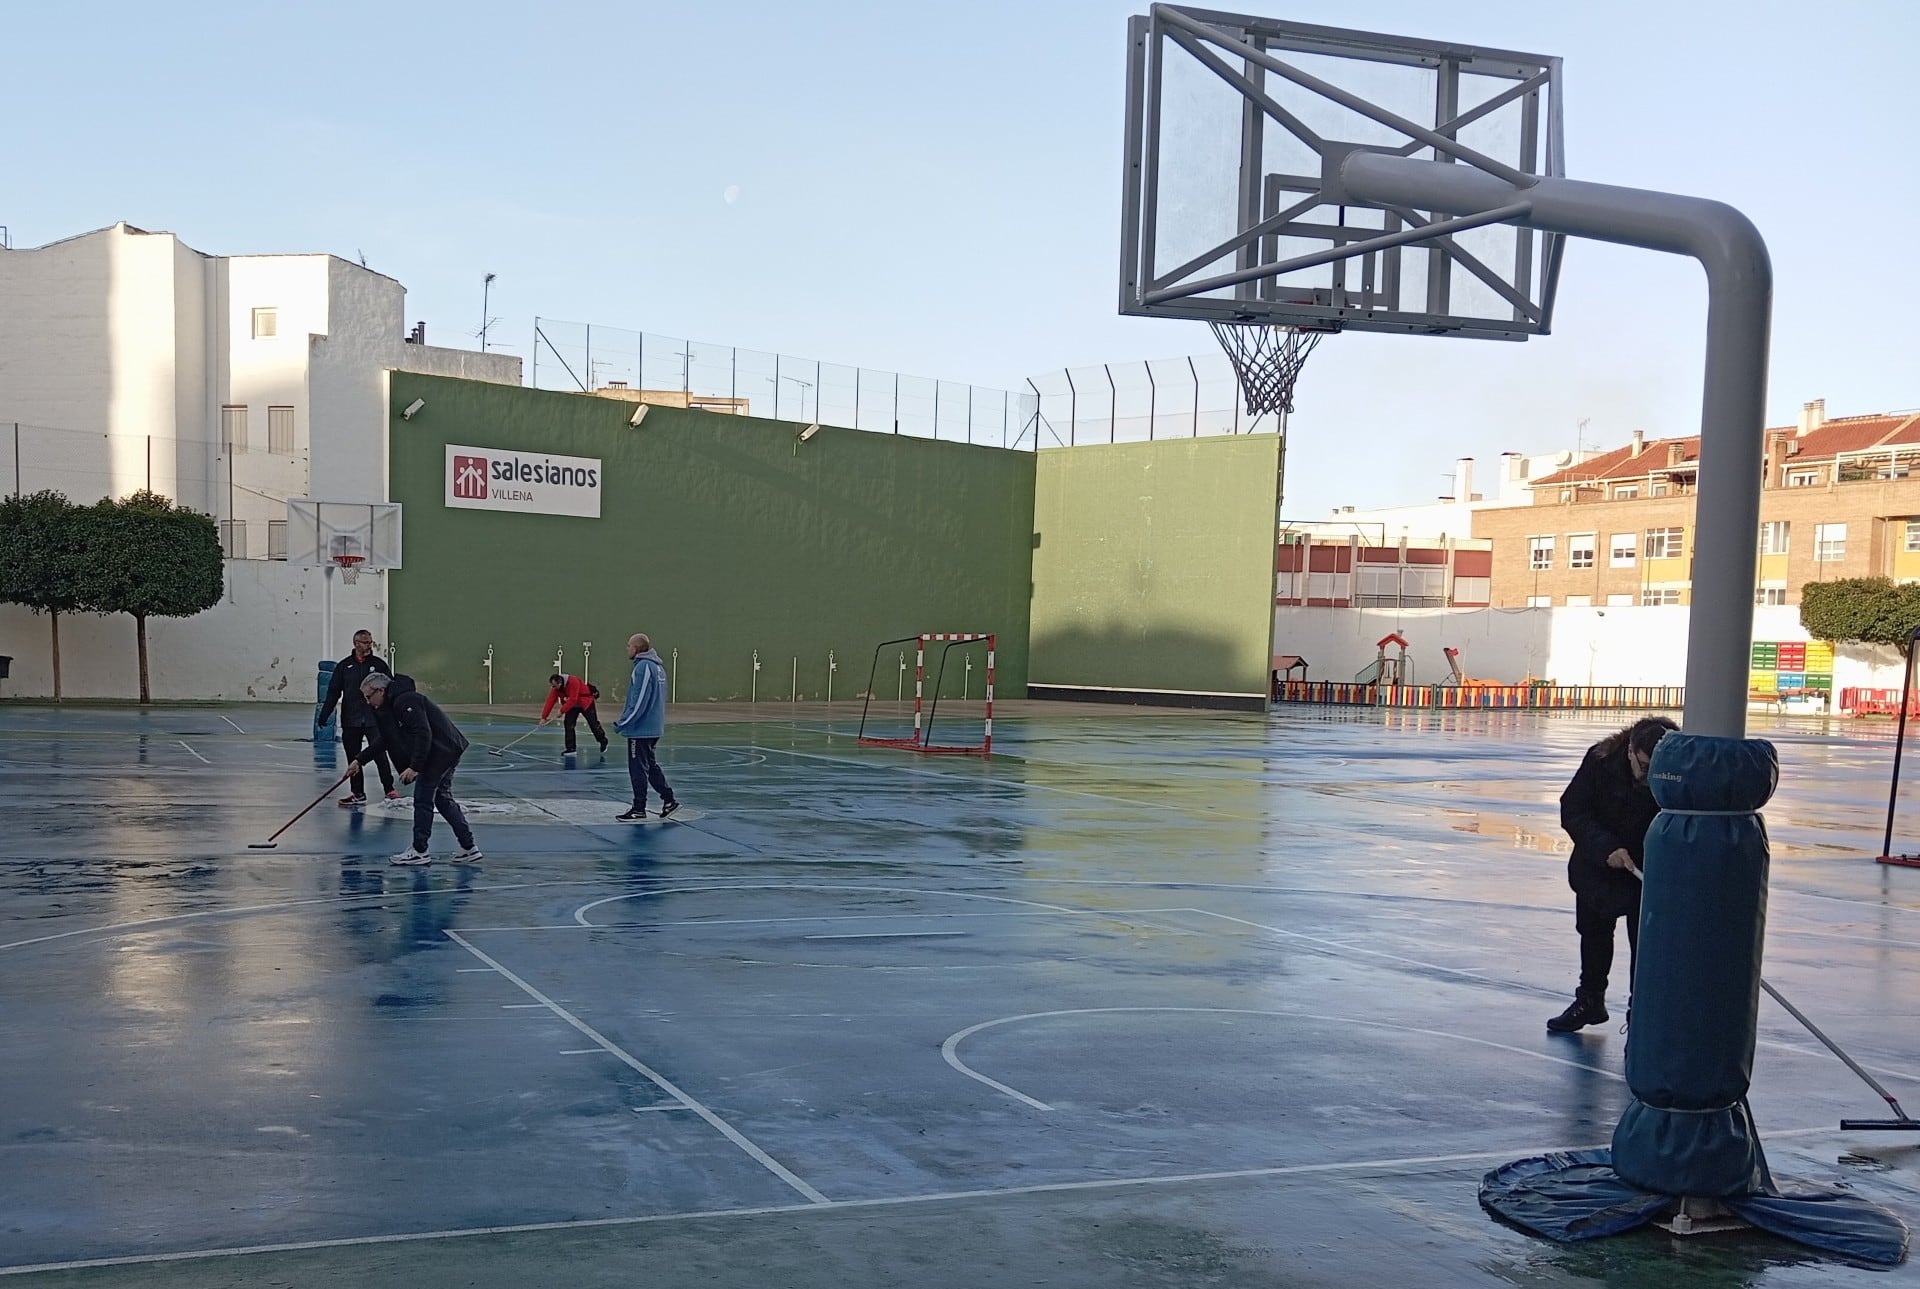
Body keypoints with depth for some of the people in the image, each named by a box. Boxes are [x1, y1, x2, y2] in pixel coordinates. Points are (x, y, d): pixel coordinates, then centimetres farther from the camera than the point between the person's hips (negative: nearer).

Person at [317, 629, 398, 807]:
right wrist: (324, 714, -3)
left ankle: (389, 789, 5)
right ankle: (357, 793, 16)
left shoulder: (379, 664, 3)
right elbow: (333, 692, 5)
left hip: (374, 719, -2)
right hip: (351, 720, 2)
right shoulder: (344, 666, 5)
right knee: (353, 758, 7)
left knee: (379, 755, -5)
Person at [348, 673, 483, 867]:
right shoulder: (392, 704, 16)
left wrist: (414, 766, -26)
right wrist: (360, 760, 26)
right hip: (448, 752, 11)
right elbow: (385, 740, 26)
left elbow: (423, 734, -25)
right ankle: (469, 848, 17)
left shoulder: (405, 701, -18)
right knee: (443, 799, 15)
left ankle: (419, 851, 5)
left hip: (441, 752, -11)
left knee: (423, 799, -3)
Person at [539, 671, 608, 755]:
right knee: (568, 724, -9)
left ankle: (603, 742, 27)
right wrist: (544, 717, -23)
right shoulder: (555, 688, -14)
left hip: (586, 703, -6)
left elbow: (573, 700, -35)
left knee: (593, 724, 4)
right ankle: (570, 749, -4)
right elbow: (550, 702, -17)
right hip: (572, 705, 6)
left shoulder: (573, 682, -34)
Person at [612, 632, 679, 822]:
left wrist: (623, 723, -15)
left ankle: (639, 809, 5)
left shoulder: (643, 667, -17)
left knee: (638, 769, -1)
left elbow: (638, 701, -22)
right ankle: (669, 799, 19)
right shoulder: (658, 666, 11)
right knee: (650, 765, 19)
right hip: (653, 727, 9)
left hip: (640, 729, -9)